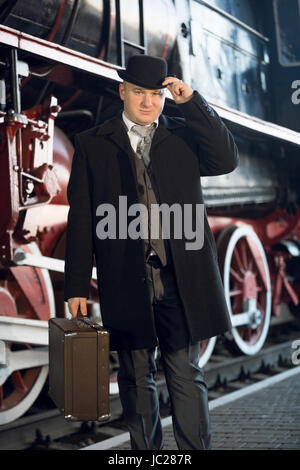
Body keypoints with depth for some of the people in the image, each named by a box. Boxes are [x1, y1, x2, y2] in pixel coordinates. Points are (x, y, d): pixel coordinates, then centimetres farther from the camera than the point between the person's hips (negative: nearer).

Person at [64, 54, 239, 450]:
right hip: (126, 282, 0)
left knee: (186, 374, 4)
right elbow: (81, 219, 4)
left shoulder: (184, 135, 11)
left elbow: (227, 160, -6)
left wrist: (192, 102, -6)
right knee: (136, 378, 11)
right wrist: (77, 286, -1)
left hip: (181, 279, 0)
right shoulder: (92, 144, 7)